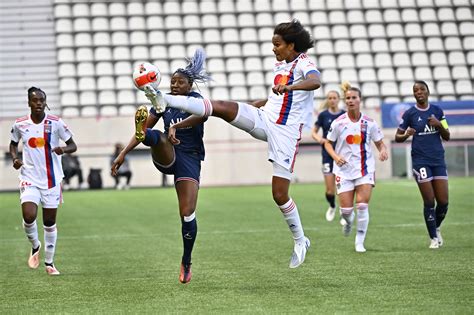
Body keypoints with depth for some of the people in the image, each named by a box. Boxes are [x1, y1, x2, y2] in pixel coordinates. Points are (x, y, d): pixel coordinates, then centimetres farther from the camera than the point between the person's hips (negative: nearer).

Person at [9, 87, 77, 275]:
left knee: (50, 222, 6)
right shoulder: (20, 124, -1)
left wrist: (63, 150, -23)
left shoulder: (55, 123, -6)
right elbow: (13, 144, 17)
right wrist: (14, 158, -3)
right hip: (29, 179, 0)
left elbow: (72, 145, -1)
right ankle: (35, 246, 13)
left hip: (51, 180, 0)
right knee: (29, 217, -18)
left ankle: (49, 263, 21)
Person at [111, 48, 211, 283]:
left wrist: (176, 126, -48)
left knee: (187, 213, -10)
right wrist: (123, 154, 5)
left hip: (189, 158, -3)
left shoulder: (196, 99, -5)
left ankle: (186, 263, 7)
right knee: (157, 137, -32)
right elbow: (147, 127, 13)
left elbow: (201, 115, -29)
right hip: (166, 157, 3)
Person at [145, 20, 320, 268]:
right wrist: (255, 104, 27)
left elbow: (315, 81, -36)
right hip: (264, 119, 7)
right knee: (220, 107, -17)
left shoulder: (303, 63, -11)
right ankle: (166, 100, -26)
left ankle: (300, 241, 12)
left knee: (279, 195, -7)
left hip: (286, 132, -7)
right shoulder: (279, 64, 15)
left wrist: (288, 87, -53)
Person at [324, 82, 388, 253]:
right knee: (346, 209, -3)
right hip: (344, 169, 0)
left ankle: (360, 242, 3)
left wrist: (383, 150, -17)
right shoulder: (338, 123, -5)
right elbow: (328, 143, 5)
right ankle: (349, 221, 36)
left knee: (362, 205, -12)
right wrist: (336, 156, -13)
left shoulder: (369, 123, -3)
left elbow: (380, 142, 6)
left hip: (365, 169, 0)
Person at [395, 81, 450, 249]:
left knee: (443, 202, 0)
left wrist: (439, 125, -10)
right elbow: (397, 137, 2)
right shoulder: (410, 113, -1)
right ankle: (433, 238, 8)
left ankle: (436, 228, 27)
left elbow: (447, 136, 9)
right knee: (429, 201, -6)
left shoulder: (437, 111, 8)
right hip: (421, 161, -3)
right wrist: (406, 135, -20)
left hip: (438, 160, 3)